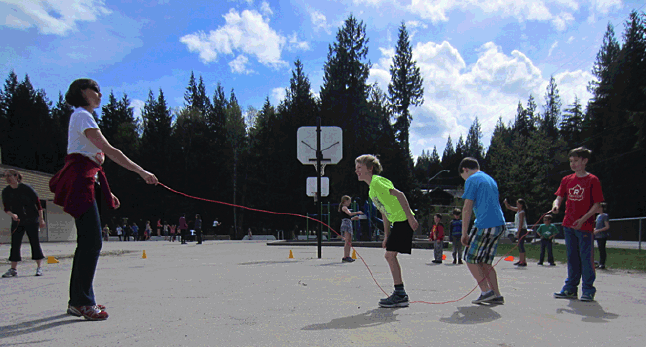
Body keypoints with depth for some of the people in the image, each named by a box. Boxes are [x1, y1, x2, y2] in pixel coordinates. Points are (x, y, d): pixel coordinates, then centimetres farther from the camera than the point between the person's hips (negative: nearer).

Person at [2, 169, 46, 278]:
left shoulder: (26, 188, -9)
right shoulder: (6, 191, 2)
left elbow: (38, 203, -5)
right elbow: (6, 208, 5)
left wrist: (41, 219, -6)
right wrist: (12, 214, -17)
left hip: (31, 220, -4)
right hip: (17, 221, 4)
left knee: (34, 242, -2)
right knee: (15, 243, -1)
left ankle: (39, 267, 6)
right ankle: (13, 269, 5)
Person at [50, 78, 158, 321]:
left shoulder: (83, 117, 24)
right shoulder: (82, 116, -7)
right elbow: (109, 151, -17)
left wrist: (107, 192, 22)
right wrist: (142, 172, -19)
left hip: (85, 183, 10)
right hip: (79, 182, -10)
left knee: (87, 242, 8)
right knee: (92, 242, -13)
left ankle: (77, 301, 13)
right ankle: (83, 302, -9)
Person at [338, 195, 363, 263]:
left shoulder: (345, 208, 25)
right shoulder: (344, 207, -4)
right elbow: (350, 213, -21)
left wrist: (353, 218, 20)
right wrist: (357, 212, -14)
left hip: (349, 224, 10)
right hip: (346, 224, -10)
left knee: (349, 242, 10)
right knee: (347, 241, -15)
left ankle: (347, 257, 13)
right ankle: (345, 257, -18)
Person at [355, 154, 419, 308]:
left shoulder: (377, 182, -11)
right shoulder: (371, 190, 19)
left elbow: (399, 195, -20)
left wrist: (410, 217, -25)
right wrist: (386, 236, 21)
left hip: (404, 220, -10)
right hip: (398, 222, 10)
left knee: (391, 254, -12)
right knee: (389, 255, 10)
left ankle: (400, 295, -6)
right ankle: (400, 295, 16)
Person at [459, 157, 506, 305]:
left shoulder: (471, 180, -4)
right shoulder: (490, 179, 22)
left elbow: (467, 208, -9)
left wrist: (464, 233, -7)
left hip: (484, 225, -8)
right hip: (499, 224, 8)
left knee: (470, 258, 4)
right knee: (485, 261, 14)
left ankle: (486, 291, -2)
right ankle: (497, 295, 11)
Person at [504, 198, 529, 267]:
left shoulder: (522, 213, -16)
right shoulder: (517, 210, 11)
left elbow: (521, 224, -19)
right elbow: (508, 207, 22)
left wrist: (518, 233, -20)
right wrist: (505, 202, 4)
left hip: (522, 230, -9)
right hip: (519, 230, 9)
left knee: (521, 245, -10)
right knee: (519, 245, 13)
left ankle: (524, 262, -9)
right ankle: (520, 260, 20)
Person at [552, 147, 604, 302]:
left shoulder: (592, 180, -5)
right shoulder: (567, 180, 10)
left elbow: (597, 204, -7)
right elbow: (559, 197, 13)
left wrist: (583, 219, -18)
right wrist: (555, 205, -11)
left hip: (585, 226, -5)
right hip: (568, 225, 5)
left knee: (586, 258, -2)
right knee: (572, 258, 12)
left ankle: (588, 291, 7)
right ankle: (571, 288, 19)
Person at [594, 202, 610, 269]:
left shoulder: (605, 216, -10)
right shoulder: (598, 216, 15)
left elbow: (607, 227, -14)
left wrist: (598, 230, -18)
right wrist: (594, 229, 9)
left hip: (602, 236, -8)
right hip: (598, 236, 8)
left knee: (602, 250, -5)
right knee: (600, 250, 11)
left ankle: (602, 264, 0)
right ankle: (600, 264, 15)